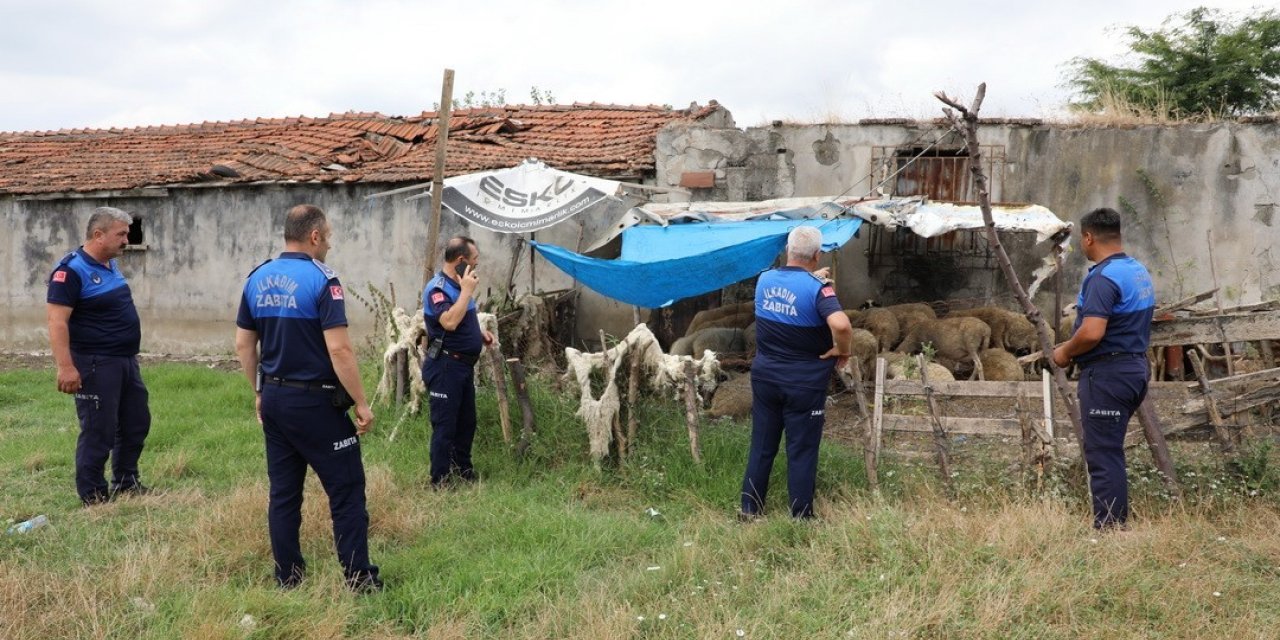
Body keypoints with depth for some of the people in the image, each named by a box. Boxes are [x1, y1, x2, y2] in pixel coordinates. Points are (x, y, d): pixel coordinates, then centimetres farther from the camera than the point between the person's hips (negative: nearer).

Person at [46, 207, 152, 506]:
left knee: (136, 424, 17)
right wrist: (66, 367, -27)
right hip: (95, 365, -9)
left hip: (126, 361, 9)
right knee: (99, 432, -1)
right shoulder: (72, 270, -16)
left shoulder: (111, 264, 11)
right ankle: (94, 499, 11)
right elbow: (57, 321, -21)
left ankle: (126, 483, 32)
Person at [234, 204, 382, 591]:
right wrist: (361, 403, -14)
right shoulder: (321, 280, -14)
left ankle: (288, 578, 20)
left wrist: (260, 392, 21)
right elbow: (338, 349, -20)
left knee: (284, 492, 13)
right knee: (347, 490, 2)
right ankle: (358, 579, 5)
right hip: (316, 401, -7)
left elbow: (243, 345, 11)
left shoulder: (257, 279, 7)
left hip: (274, 399, 7)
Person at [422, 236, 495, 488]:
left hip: (464, 364, 10)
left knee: (467, 421, 18)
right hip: (445, 366, -10)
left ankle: (464, 472, 32)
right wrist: (467, 291, -26)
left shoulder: (458, 286, 12)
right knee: (445, 426, -4)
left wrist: (480, 333, 10)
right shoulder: (437, 288, -18)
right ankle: (440, 482, 4)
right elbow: (450, 322, -34)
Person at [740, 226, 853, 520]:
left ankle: (749, 510, 22)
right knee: (802, 451, 6)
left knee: (761, 446, 15)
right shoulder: (817, 288, -18)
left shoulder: (764, 280, 0)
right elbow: (841, 325, -34)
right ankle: (801, 518, 14)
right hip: (804, 382, -5)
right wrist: (842, 350, -16)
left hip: (765, 376, 5)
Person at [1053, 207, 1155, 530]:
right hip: (1134, 367, 10)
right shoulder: (1140, 271, 13)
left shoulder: (1103, 277, -18)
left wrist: (1065, 352, -9)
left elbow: (1092, 333, -28)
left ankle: (1108, 529, 0)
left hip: (1106, 373, -10)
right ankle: (1118, 523, 24)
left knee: (1103, 455, -4)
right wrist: (1075, 346, 18)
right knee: (1111, 451, 18)